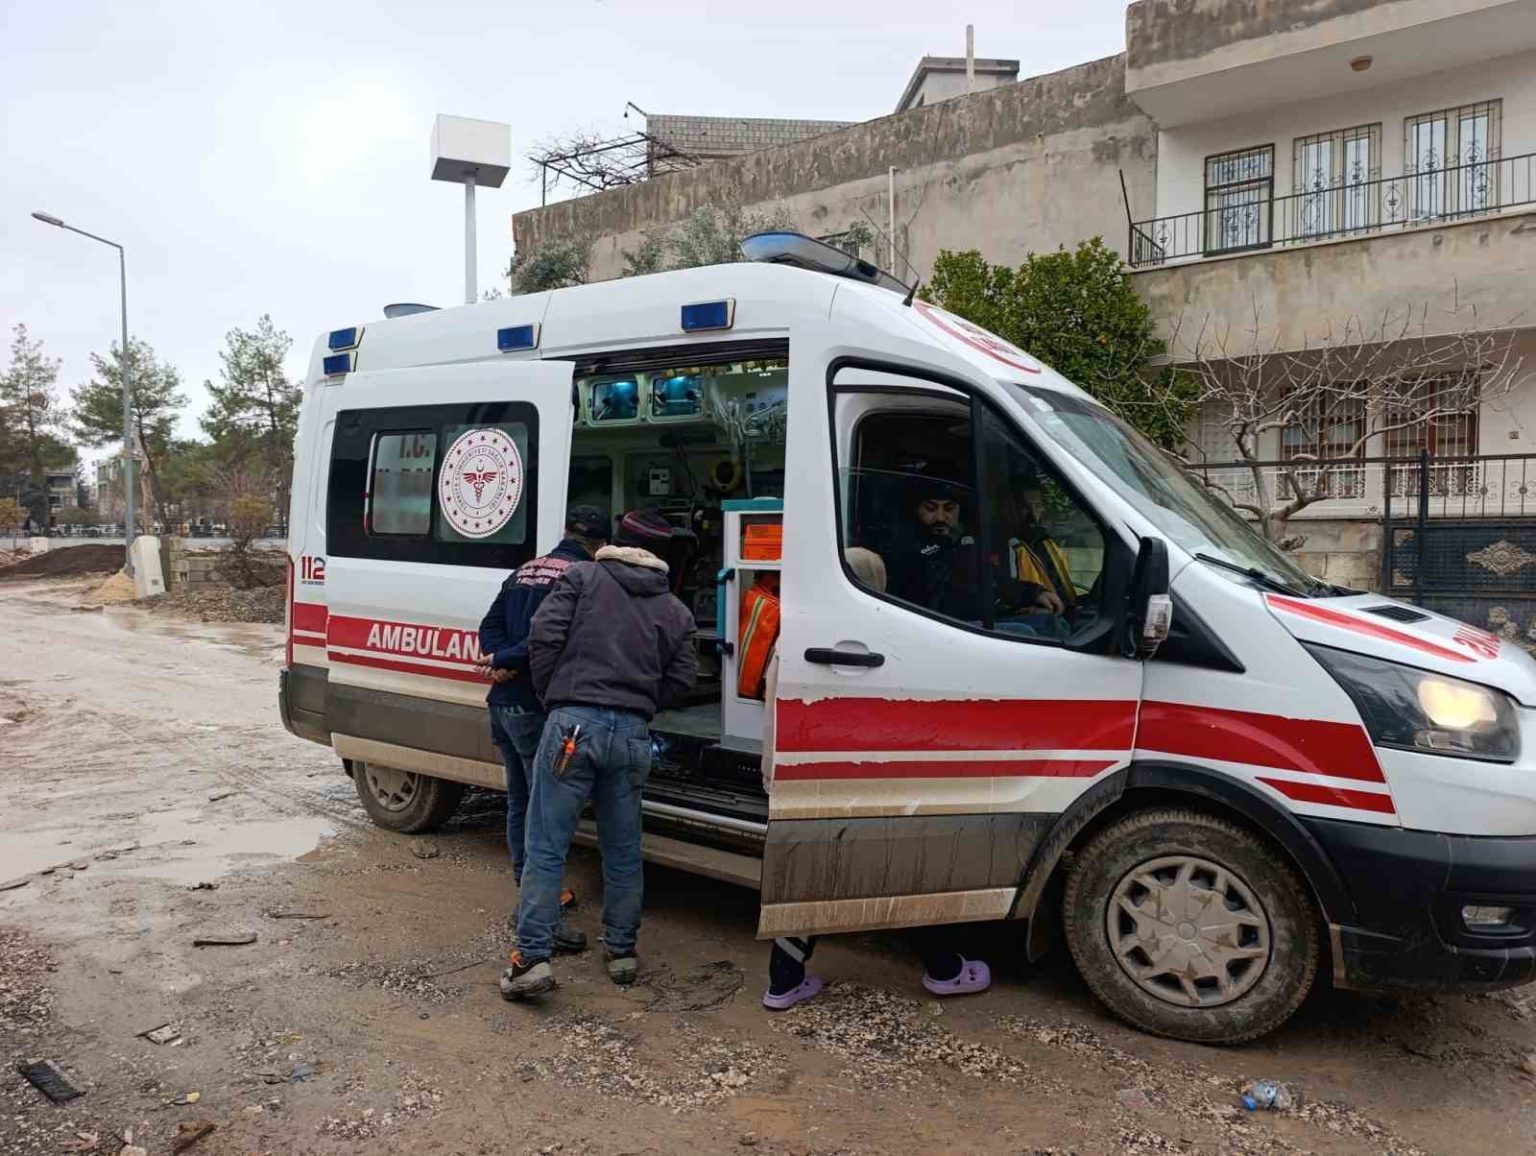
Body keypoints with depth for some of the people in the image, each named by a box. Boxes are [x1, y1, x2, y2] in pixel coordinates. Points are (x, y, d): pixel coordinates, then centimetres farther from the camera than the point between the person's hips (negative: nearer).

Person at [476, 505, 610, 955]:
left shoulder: (523, 572, 15)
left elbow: (490, 626, 9)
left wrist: (503, 660, -7)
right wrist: (508, 659, -12)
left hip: (503, 704, 8)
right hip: (537, 707, -8)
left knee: (521, 803, 18)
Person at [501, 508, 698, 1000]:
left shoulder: (581, 577, 5)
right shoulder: (675, 610, 14)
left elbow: (543, 637, -4)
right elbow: (681, 677, 9)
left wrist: (553, 695, 8)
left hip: (574, 723, -3)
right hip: (633, 733, 4)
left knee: (546, 847, 1)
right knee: (623, 851, 16)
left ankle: (532, 957, -2)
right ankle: (622, 952, 25)